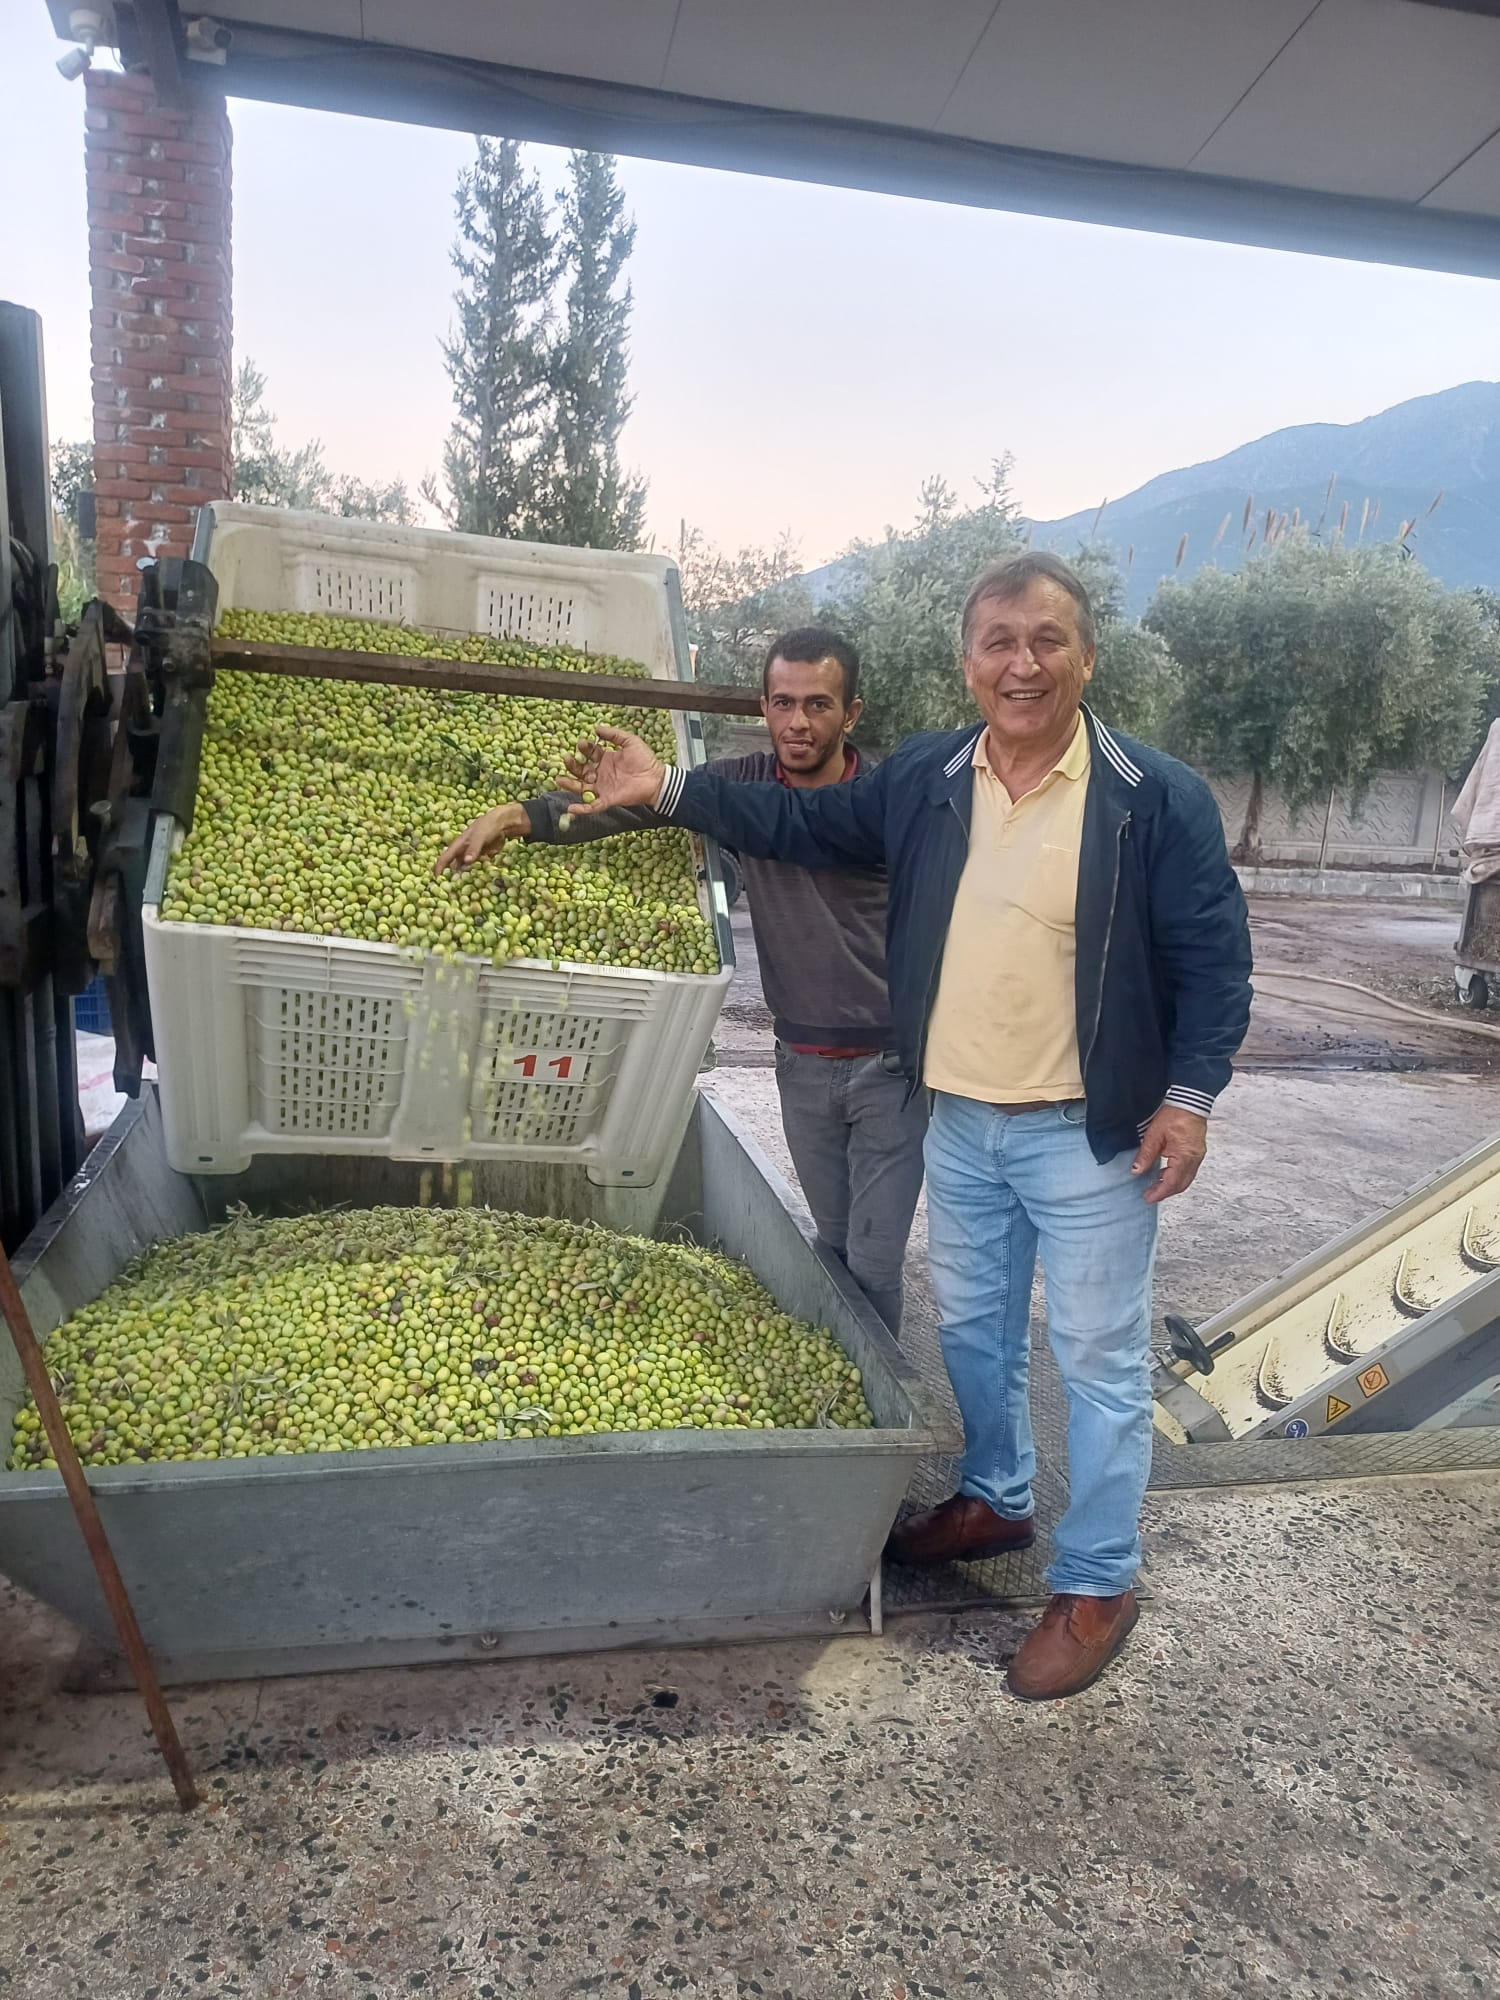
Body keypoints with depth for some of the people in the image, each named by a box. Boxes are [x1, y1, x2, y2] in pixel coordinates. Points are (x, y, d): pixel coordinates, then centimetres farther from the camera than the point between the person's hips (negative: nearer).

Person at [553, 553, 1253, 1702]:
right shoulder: (924, 780, 1)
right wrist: (669, 791, 8)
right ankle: (995, 1502, 45)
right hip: (960, 1124, 5)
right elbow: (802, 824, 12)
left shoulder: (1158, 800, -12)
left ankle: (1098, 1585, 25)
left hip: (1090, 1135, -5)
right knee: (973, 1329, 21)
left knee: (1102, 1361, 7)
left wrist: (1189, 1096, -14)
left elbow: (1214, 960, -8)